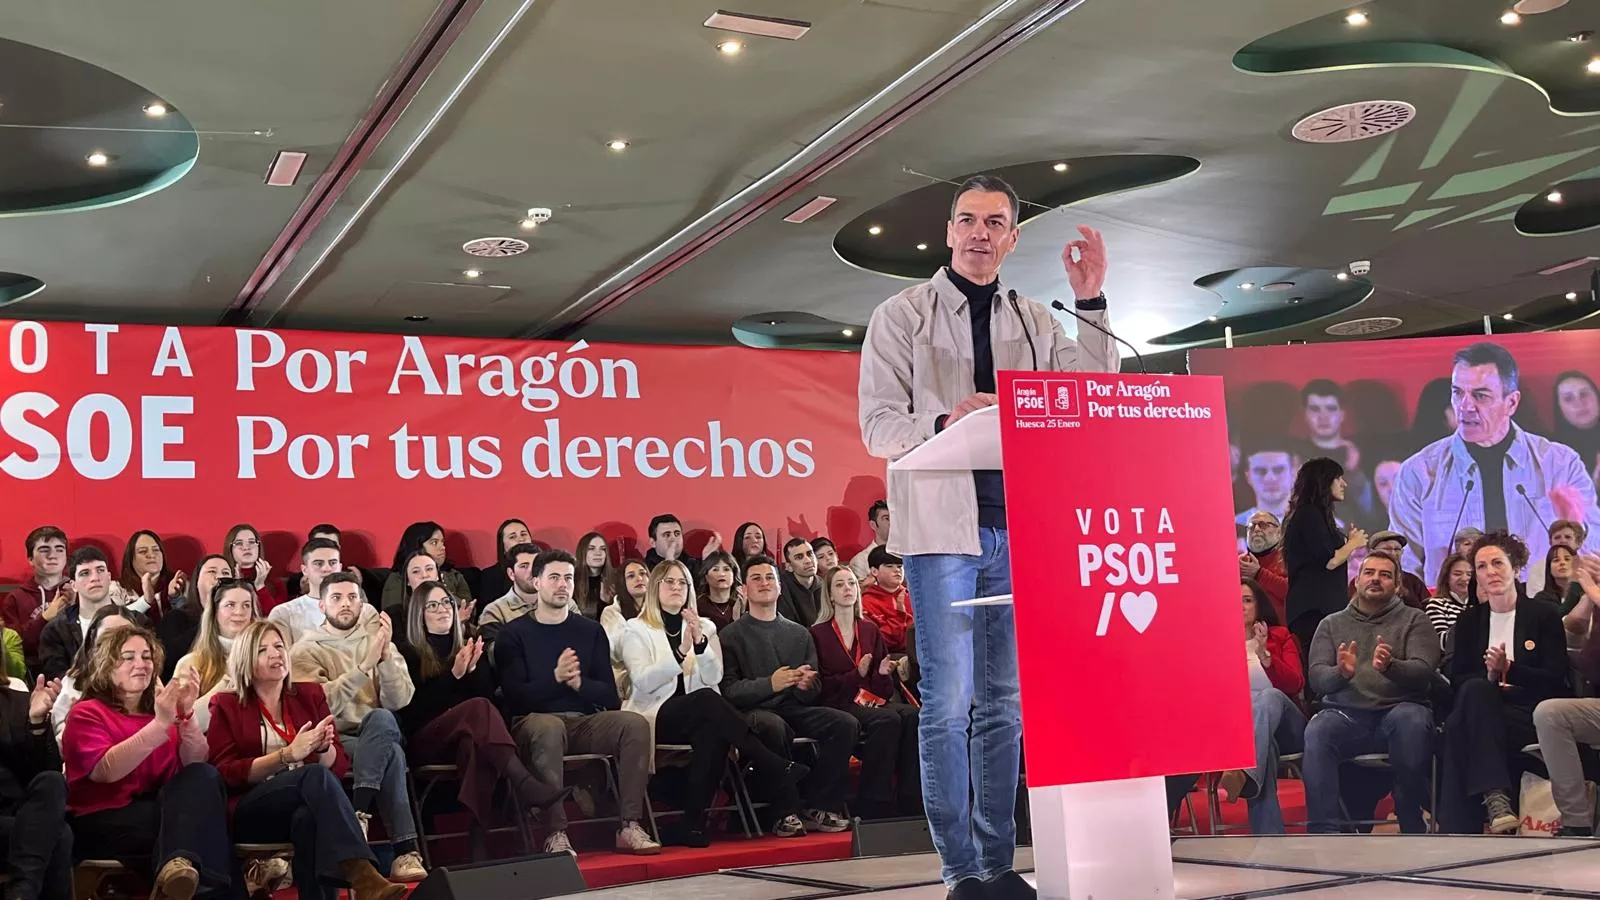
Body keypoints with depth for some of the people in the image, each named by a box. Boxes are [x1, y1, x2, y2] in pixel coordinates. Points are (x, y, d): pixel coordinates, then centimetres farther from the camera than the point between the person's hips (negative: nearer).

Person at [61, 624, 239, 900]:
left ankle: (180, 865, -50)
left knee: (204, 777, -31)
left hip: (160, 808, 5)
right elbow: (106, 771, -16)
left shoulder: (160, 707, 19)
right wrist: (160, 724, -24)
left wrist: (186, 715, -14)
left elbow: (197, 764, 4)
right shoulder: (87, 713, 5)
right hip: (102, 823, -5)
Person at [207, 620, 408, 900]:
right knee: (315, 775, -34)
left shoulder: (309, 694, 19)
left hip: (307, 808, 2)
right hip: (251, 812, -2)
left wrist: (323, 747, -12)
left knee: (309, 817, -37)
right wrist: (287, 755, -15)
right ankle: (363, 877, -51)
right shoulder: (226, 706, 11)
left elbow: (339, 766, 13)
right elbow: (225, 774, -2)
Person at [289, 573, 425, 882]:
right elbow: (323, 705, -16)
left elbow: (399, 700, -2)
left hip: (380, 736, 3)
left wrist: (386, 655, -16)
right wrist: (366, 665, -22)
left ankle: (358, 818, -34)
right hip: (334, 741, -2)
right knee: (392, 755, -33)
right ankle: (405, 852, -32)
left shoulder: (377, 640, 13)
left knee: (381, 718, -35)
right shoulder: (306, 650, 3)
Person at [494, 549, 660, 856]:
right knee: (548, 727, -38)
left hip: (585, 721, 4)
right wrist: (555, 677, -22)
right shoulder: (513, 634, 6)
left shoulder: (591, 631, 15)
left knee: (635, 723, -24)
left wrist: (580, 683, -14)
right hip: (533, 723, -3)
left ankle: (629, 826, -24)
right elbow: (515, 698, -7)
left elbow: (610, 697, 7)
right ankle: (556, 833, -38)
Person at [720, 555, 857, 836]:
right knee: (773, 726, -38)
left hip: (795, 708, 5)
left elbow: (814, 691, 15)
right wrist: (769, 684, -20)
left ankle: (818, 808, -12)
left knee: (846, 723, -21)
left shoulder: (799, 633, 19)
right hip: (754, 711, -4)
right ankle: (784, 813, -24)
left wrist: (806, 685, -10)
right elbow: (728, 690, -6)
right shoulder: (732, 635, 7)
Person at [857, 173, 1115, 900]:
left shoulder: (1036, 322, 14)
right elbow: (877, 427, -4)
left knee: (1005, 702, 7)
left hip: (1018, 528, 4)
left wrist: (1091, 304, -1)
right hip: (942, 528, -4)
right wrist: (944, 423, -22)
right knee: (949, 702, -5)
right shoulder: (902, 315, 3)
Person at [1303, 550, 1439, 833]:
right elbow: (1316, 678, 4)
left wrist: (1390, 666, -27)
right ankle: (1323, 832, -32)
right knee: (1316, 732, -32)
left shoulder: (1414, 620, 12)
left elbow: (1423, 672, -4)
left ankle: (1412, 828, -23)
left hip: (1398, 710, -1)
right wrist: (1341, 673, -21)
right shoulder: (1331, 624, 17)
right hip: (1346, 714, 1)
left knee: (1412, 720, -36)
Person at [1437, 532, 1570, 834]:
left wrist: (1509, 670, -18)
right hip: (1483, 709, 3)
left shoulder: (1544, 615, 5)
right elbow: (1456, 678, 8)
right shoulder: (1469, 620, 15)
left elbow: (1556, 679, -3)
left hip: (1532, 716, -3)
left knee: (1459, 728, -33)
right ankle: (1495, 797, -41)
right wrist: (1489, 676, -12)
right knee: (1476, 690, -35)